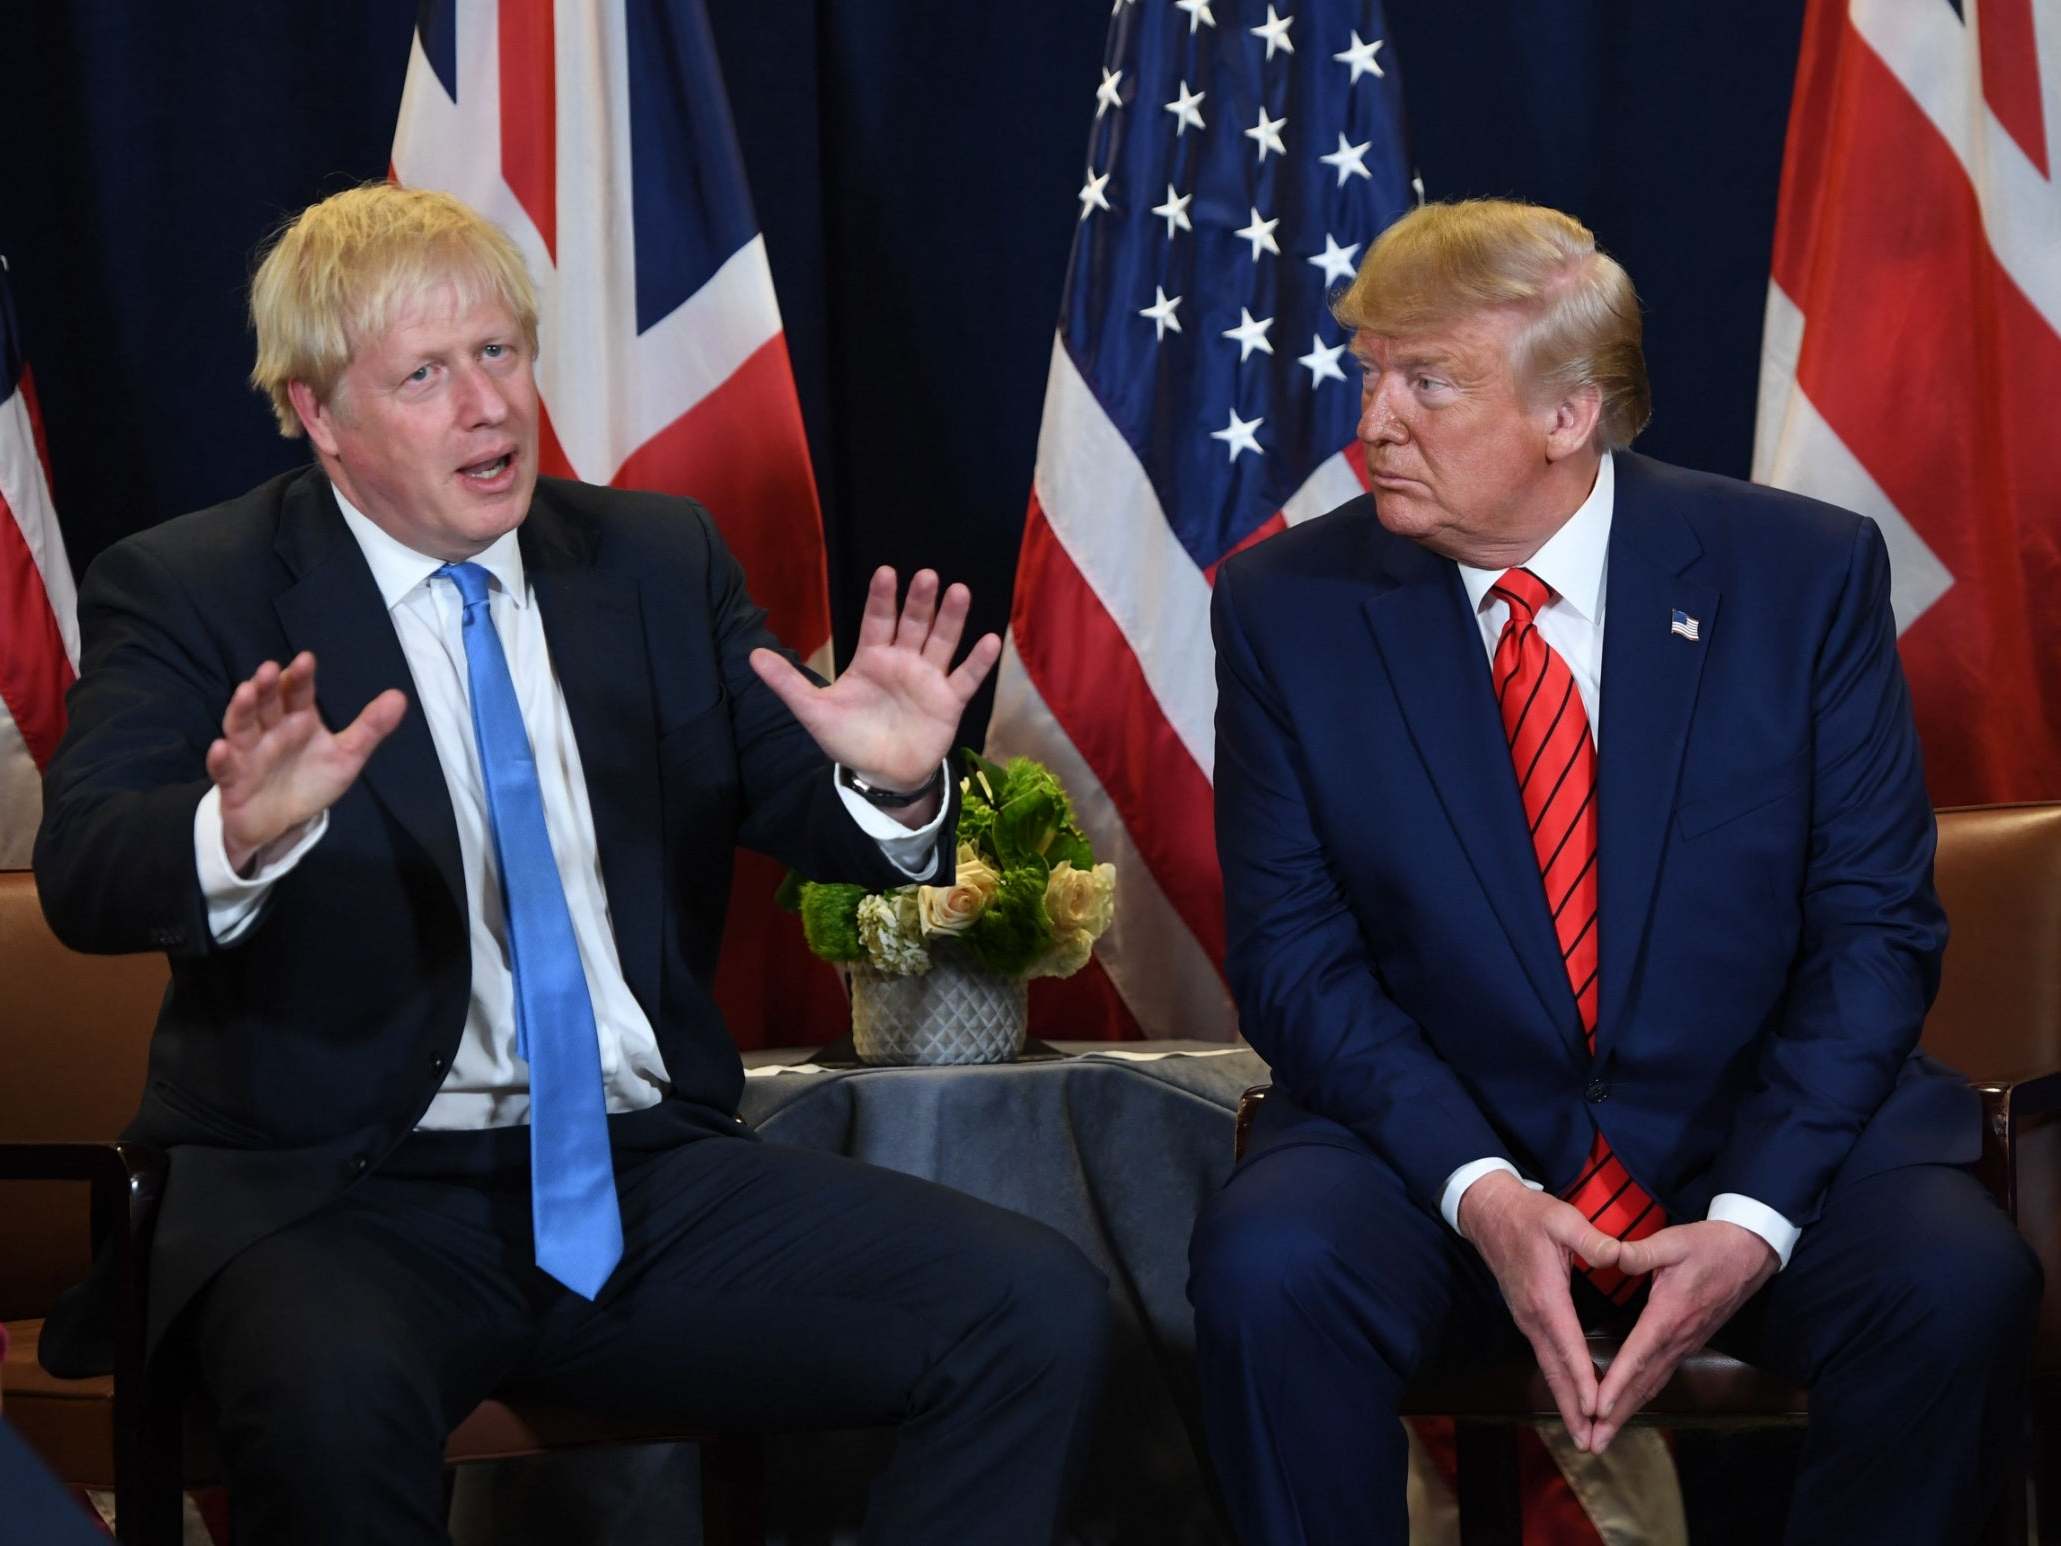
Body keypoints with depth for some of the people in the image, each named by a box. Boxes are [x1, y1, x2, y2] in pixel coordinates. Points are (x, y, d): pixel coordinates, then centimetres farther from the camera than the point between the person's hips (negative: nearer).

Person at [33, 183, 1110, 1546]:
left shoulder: (660, 561, 15)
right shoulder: (193, 594, 2)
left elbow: (798, 806, 12)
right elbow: (83, 872, -12)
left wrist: (890, 782, -13)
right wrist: (241, 833, -36)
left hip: (648, 1177, 4)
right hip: (346, 1199, -4)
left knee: (1041, 1313, -17)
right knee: (332, 1400, -39)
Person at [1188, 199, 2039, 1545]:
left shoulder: (1803, 574, -2)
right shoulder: (1290, 609, 0)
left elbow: (1877, 925, -3)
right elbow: (1294, 955, -2)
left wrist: (1758, 1215, -17)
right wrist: (1476, 1189, -18)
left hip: (1764, 1133, 0)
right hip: (1438, 1134, 0)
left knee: (1957, 1285, -30)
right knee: (1270, 1269, -32)